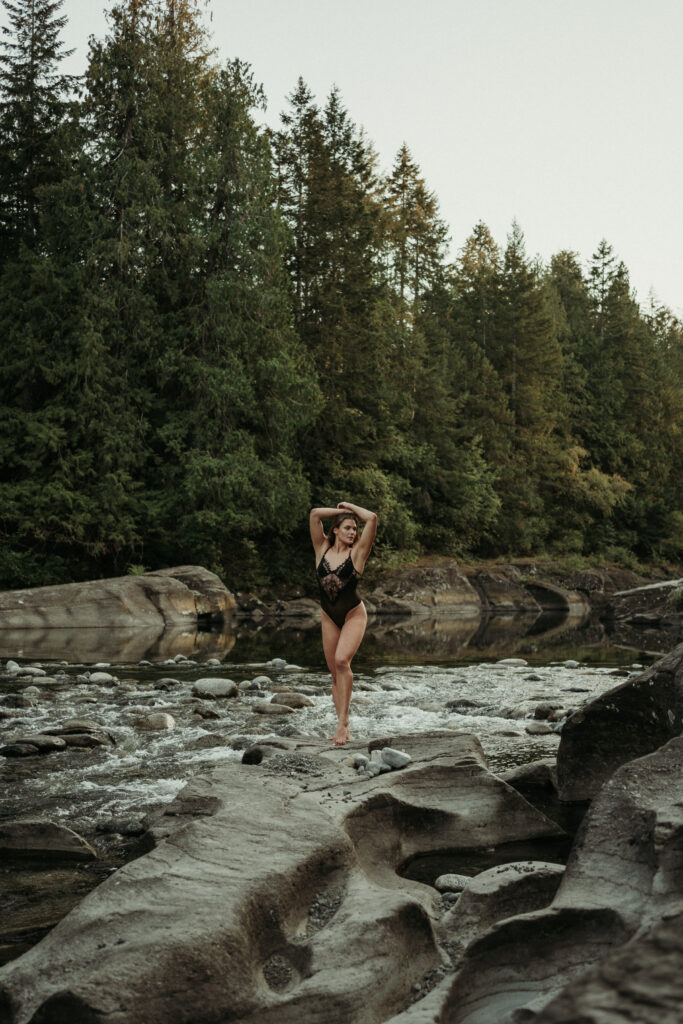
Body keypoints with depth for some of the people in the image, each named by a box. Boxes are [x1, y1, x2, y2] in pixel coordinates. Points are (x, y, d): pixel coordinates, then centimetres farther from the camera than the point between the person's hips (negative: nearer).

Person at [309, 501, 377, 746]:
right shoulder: (323, 550, 3)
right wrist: (340, 511, 4)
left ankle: (343, 722, -21)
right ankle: (342, 728, 12)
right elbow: (315, 514, -3)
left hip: (354, 615, -4)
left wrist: (349, 507, 0)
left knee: (342, 661, -24)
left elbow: (372, 519, -13)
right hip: (329, 617, 4)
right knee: (335, 673, 6)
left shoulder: (357, 552, -5)